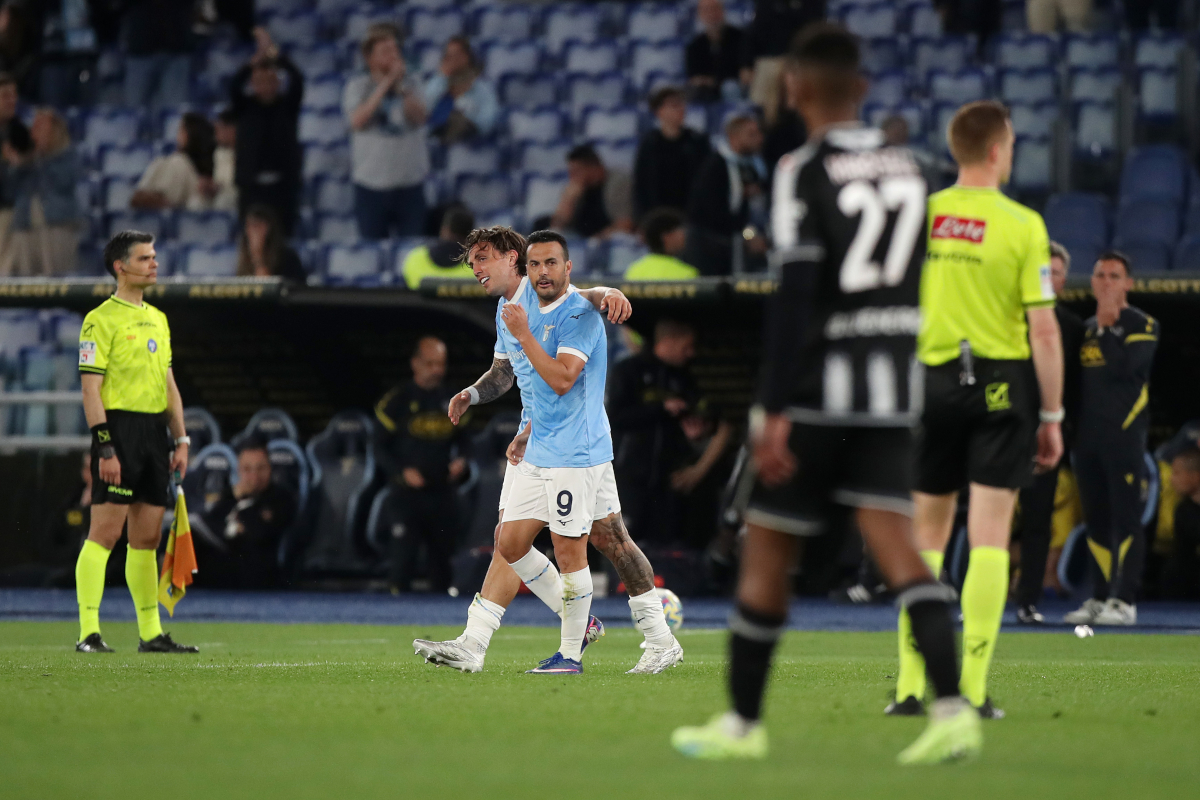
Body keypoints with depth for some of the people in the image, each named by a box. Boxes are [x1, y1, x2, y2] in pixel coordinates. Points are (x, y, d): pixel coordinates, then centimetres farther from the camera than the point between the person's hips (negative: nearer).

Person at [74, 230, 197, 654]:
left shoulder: (157, 319, 17)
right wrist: (104, 446, -17)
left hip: (155, 432, 7)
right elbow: (91, 389, -11)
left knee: (148, 538, 9)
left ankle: (151, 633, 12)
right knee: (105, 532, -10)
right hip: (119, 428, -7)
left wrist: (181, 439, 13)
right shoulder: (101, 320, -6)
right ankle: (89, 632, -10)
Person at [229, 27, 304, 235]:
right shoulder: (244, 106, 7)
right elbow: (234, 86, -12)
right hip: (251, 184, 0)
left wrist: (272, 52, -18)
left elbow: (297, 80, -9)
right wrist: (256, 60, -23)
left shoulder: (288, 105, 6)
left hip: (283, 184, 0)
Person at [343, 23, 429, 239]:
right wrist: (385, 84, -13)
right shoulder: (357, 87, 2)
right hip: (371, 183, -2)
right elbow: (358, 120, -15)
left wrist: (401, 86, -13)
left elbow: (420, 117, -7)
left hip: (410, 182, 2)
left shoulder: (410, 85, 7)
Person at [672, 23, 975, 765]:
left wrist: (774, 411, -18)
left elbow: (795, 292, -17)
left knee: (767, 551, 7)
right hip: (893, 383, 5)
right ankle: (953, 709, -20)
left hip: (819, 381, -5)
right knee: (895, 544, -2)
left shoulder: (806, 172, -11)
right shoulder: (908, 168, 8)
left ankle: (743, 723, 16)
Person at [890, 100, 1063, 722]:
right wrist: (1052, 416, -1)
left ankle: (910, 686, 7)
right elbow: (1044, 330, -8)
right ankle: (973, 689, -6)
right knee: (989, 538, -1)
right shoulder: (1023, 225, -7)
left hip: (931, 379, 3)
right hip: (1002, 383, -3)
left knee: (926, 538, 11)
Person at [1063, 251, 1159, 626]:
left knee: (1125, 519, -9)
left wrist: (1108, 328, -10)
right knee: (1096, 521, 8)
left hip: (1124, 436, -6)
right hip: (1088, 437, 6)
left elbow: (1124, 367, -17)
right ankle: (1099, 598, 13)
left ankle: (1124, 600, -11)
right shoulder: (1086, 328, 18)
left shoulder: (1142, 325, -1)